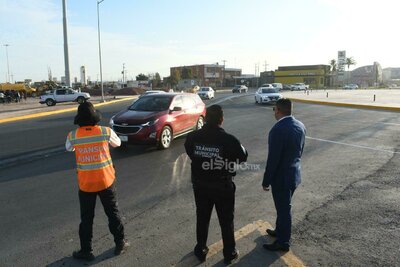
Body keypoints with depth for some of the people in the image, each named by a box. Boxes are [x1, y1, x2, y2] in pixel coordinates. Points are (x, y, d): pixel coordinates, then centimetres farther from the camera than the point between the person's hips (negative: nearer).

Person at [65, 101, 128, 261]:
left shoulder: (73, 136, -9)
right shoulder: (105, 131, -11)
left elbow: (68, 148, 14)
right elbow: (117, 143, 10)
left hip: (85, 183, 0)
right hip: (106, 180, 0)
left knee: (86, 218, 14)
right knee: (113, 213, 16)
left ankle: (86, 251, 22)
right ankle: (120, 243, 26)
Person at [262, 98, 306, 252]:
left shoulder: (278, 129, -26)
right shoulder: (300, 126, 1)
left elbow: (273, 159, -24)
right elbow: (300, 151, 11)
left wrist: (266, 181, -14)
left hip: (281, 176, -8)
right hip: (294, 174, 8)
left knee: (284, 208, 7)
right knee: (284, 206, 24)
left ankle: (283, 242, 24)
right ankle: (280, 231, 43)